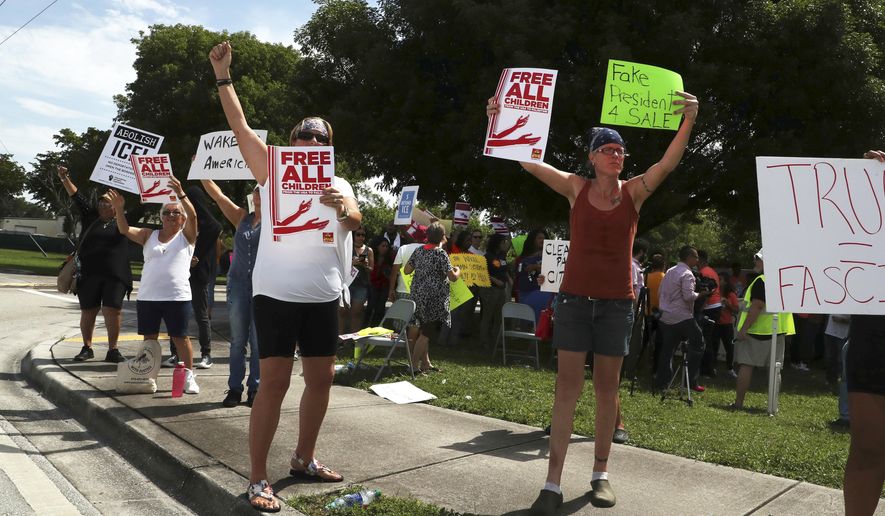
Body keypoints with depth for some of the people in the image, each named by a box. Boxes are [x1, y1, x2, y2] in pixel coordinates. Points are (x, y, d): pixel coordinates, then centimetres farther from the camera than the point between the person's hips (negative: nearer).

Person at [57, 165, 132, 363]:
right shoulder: (90, 218, 12)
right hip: (88, 274, 2)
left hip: (115, 275, -2)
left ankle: (112, 350, 2)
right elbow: (78, 198, 7)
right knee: (88, 312, 7)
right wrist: (64, 178, 0)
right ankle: (87, 348, 21)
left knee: (113, 311, -7)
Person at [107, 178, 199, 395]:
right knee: (149, 338, 10)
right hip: (147, 296, 4)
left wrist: (180, 194, -26)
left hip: (177, 297, -3)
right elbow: (125, 230, 2)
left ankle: (188, 377, 9)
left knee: (180, 338, 0)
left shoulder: (186, 236, 3)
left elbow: (193, 216, -14)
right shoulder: (149, 235, 13)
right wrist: (119, 209, -13)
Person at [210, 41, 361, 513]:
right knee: (274, 383, -6)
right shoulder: (274, 171, 6)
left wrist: (344, 208, -30)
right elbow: (240, 127, 1)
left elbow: (355, 220, -8)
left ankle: (303, 459, 28)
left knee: (321, 380, 10)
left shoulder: (338, 183, 11)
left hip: (323, 296, 4)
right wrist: (222, 74, -2)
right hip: (276, 293, -4)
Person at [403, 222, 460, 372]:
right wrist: (458, 270, 8)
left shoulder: (418, 251, 6)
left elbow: (406, 271, 10)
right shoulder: (441, 254, -14)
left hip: (418, 295, 8)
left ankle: (425, 363, 24)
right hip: (434, 298, -7)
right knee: (427, 332, -3)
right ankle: (414, 364, -4)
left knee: (424, 330, 17)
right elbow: (453, 277, -13)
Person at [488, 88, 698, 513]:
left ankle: (601, 473, 21)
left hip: (617, 302, 1)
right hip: (575, 297, -1)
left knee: (607, 387, 8)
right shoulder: (575, 188, 2)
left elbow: (669, 162, -11)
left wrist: (688, 120, -25)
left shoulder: (634, 192, 2)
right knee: (568, 386, -4)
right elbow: (527, 161, -3)